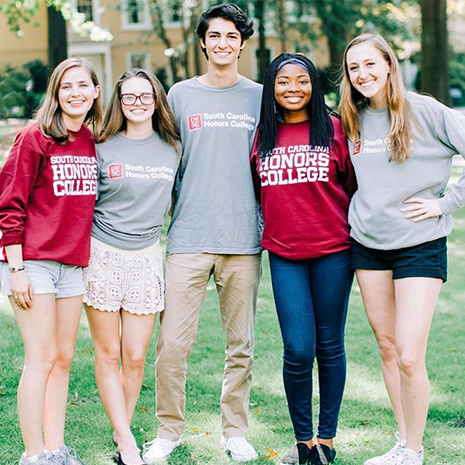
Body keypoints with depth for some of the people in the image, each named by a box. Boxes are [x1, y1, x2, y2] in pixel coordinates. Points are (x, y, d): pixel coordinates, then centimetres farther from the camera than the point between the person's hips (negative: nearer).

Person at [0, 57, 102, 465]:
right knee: (42, 359, -5)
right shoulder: (34, 138, -8)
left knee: (64, 358, 9)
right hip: (33, 262, -6)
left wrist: (89, 256, 15)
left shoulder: (94, 143, 9)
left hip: (73, 264, 6)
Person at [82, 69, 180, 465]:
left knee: (135, 357, 1)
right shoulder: (104, 148, 0)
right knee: (108, 353, 0)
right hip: (102, 254, -2)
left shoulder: (172, 149, 7)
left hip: (146, 255, 2)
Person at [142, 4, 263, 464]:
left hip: (244, 239, 1)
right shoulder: (180, 95, 9)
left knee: (240, 344, 6)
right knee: (173, 342, -4)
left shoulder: (260, 97, 10)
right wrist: (169, 214, 7)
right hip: (188, 238, 0)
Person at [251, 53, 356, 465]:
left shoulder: (334, 128, 1)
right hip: (283, 252, 1)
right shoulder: (263, 135, 8)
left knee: (329, 346, 6)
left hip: (332, 250, -1)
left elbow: (355, 185, 7)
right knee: (298, 350, -3)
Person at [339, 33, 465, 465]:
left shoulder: (425, 111, -9)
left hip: (420, 245, -5)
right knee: (386, 348, 10)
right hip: (368, 244, 6)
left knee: (410, 357, -9)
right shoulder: (353, 121, 8)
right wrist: (362, 213, 8)